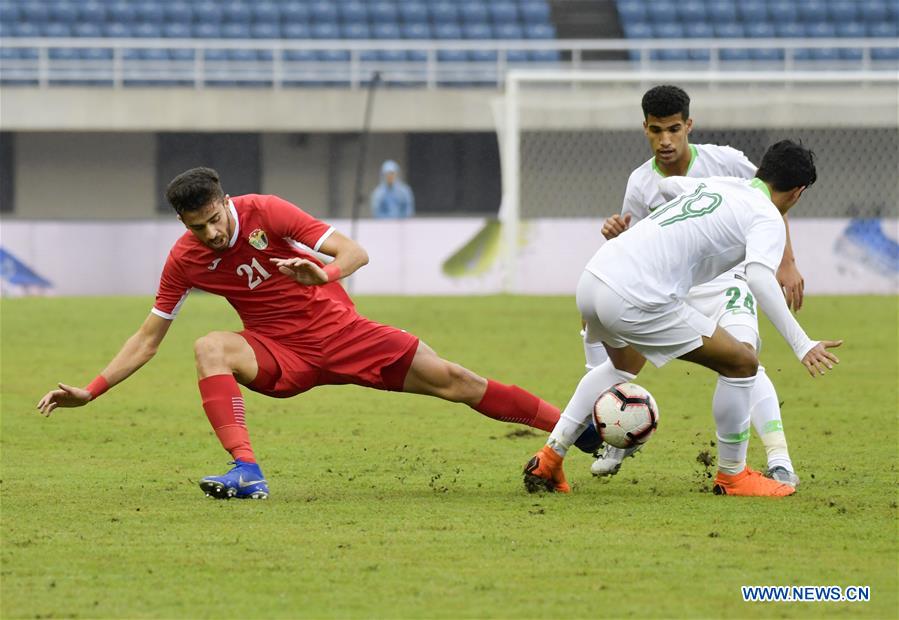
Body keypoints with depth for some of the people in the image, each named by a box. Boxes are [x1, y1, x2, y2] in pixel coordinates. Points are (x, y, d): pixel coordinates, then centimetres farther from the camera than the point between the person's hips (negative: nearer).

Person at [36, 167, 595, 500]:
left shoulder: (264, 212, -15)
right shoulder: (185, 262, -8)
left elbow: (355, 252, -17)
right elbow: (149, 338, 1)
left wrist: (324, 273, -39)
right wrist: (91, 390, -6)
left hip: (337, 330, -1)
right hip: (280, 356, 1)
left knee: (454, 382, -7)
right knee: (210, 348, -30)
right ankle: (247, 473, -40)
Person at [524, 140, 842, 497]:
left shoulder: (717, 185, 21)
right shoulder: (767, 217, -1)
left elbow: (666, 185, 43)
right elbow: (758, 276, -20)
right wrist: (801, 344, -23)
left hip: (593, 277, 8)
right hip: (636, 302, -8)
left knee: (625, 365, 37)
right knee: (742, 363, 4)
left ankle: (549, 460, 33)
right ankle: (732, 476, 15)